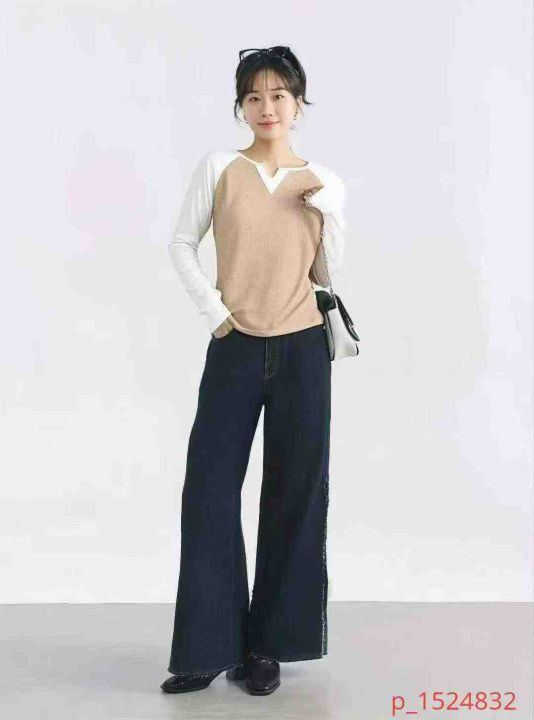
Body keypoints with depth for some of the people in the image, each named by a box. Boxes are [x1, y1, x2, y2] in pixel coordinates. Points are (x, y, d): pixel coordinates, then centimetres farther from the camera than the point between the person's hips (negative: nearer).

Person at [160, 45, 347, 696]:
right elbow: (181, 244, 4)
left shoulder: (324, 182, 7)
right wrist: (213, 311, -5)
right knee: (209, 489, -3)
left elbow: (329, 273, 6)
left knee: (294, 493, 4)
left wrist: (325, 207, -7)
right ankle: (209, 647, 9)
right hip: (234, 349, -1)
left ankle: (267, 645, 17)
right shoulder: (218, 168, 2)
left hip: (302, 349, 1)